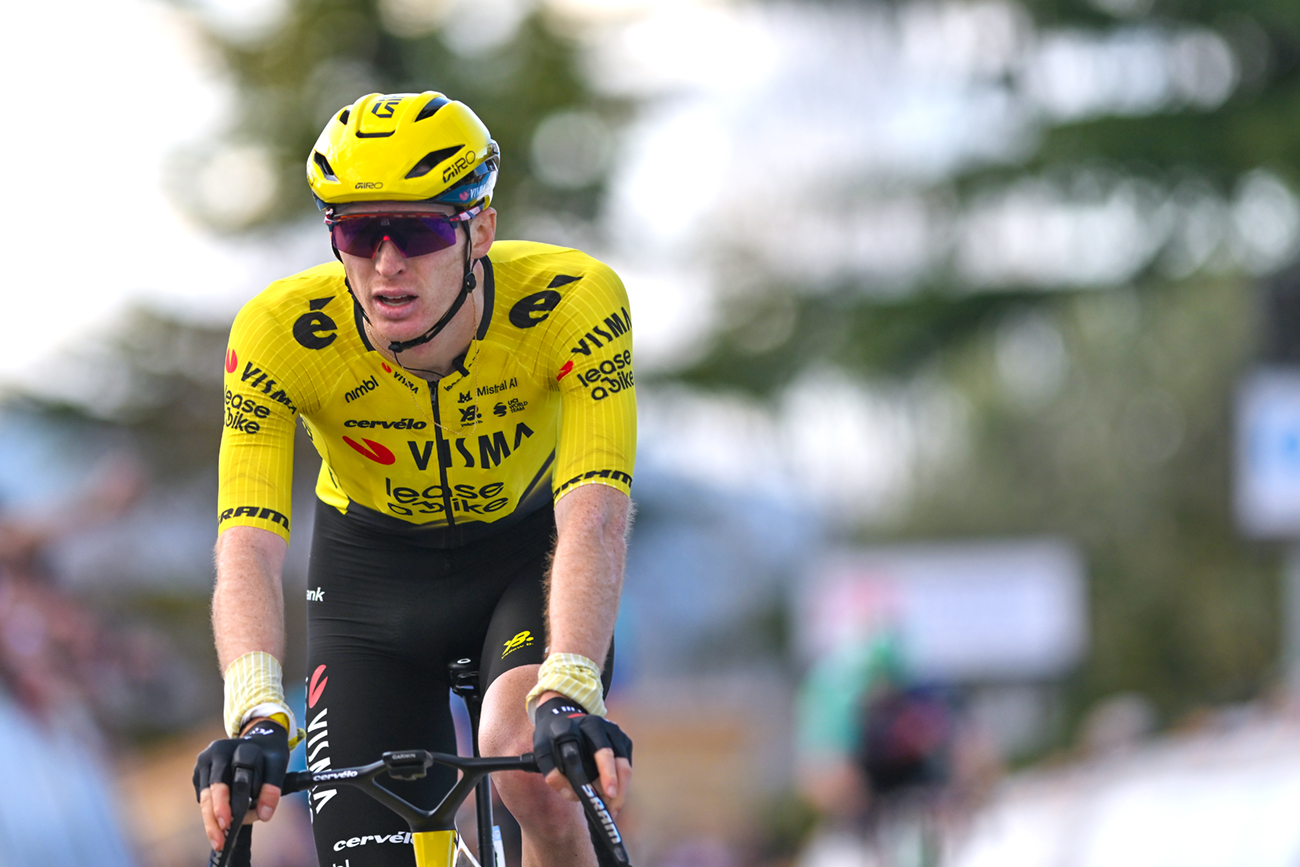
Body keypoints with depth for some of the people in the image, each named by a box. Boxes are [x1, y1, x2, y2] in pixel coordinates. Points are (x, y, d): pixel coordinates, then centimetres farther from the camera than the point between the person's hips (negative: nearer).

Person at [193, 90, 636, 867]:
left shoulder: (575, 302, -32)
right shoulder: (280, 333, -29)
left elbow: (594, 521, -41)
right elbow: (247, 549, -37)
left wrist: (569, 697, -57)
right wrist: (256, 717, -55)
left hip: (528, 548, -1)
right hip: (374, 568, 1)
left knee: (526, 757, -32)